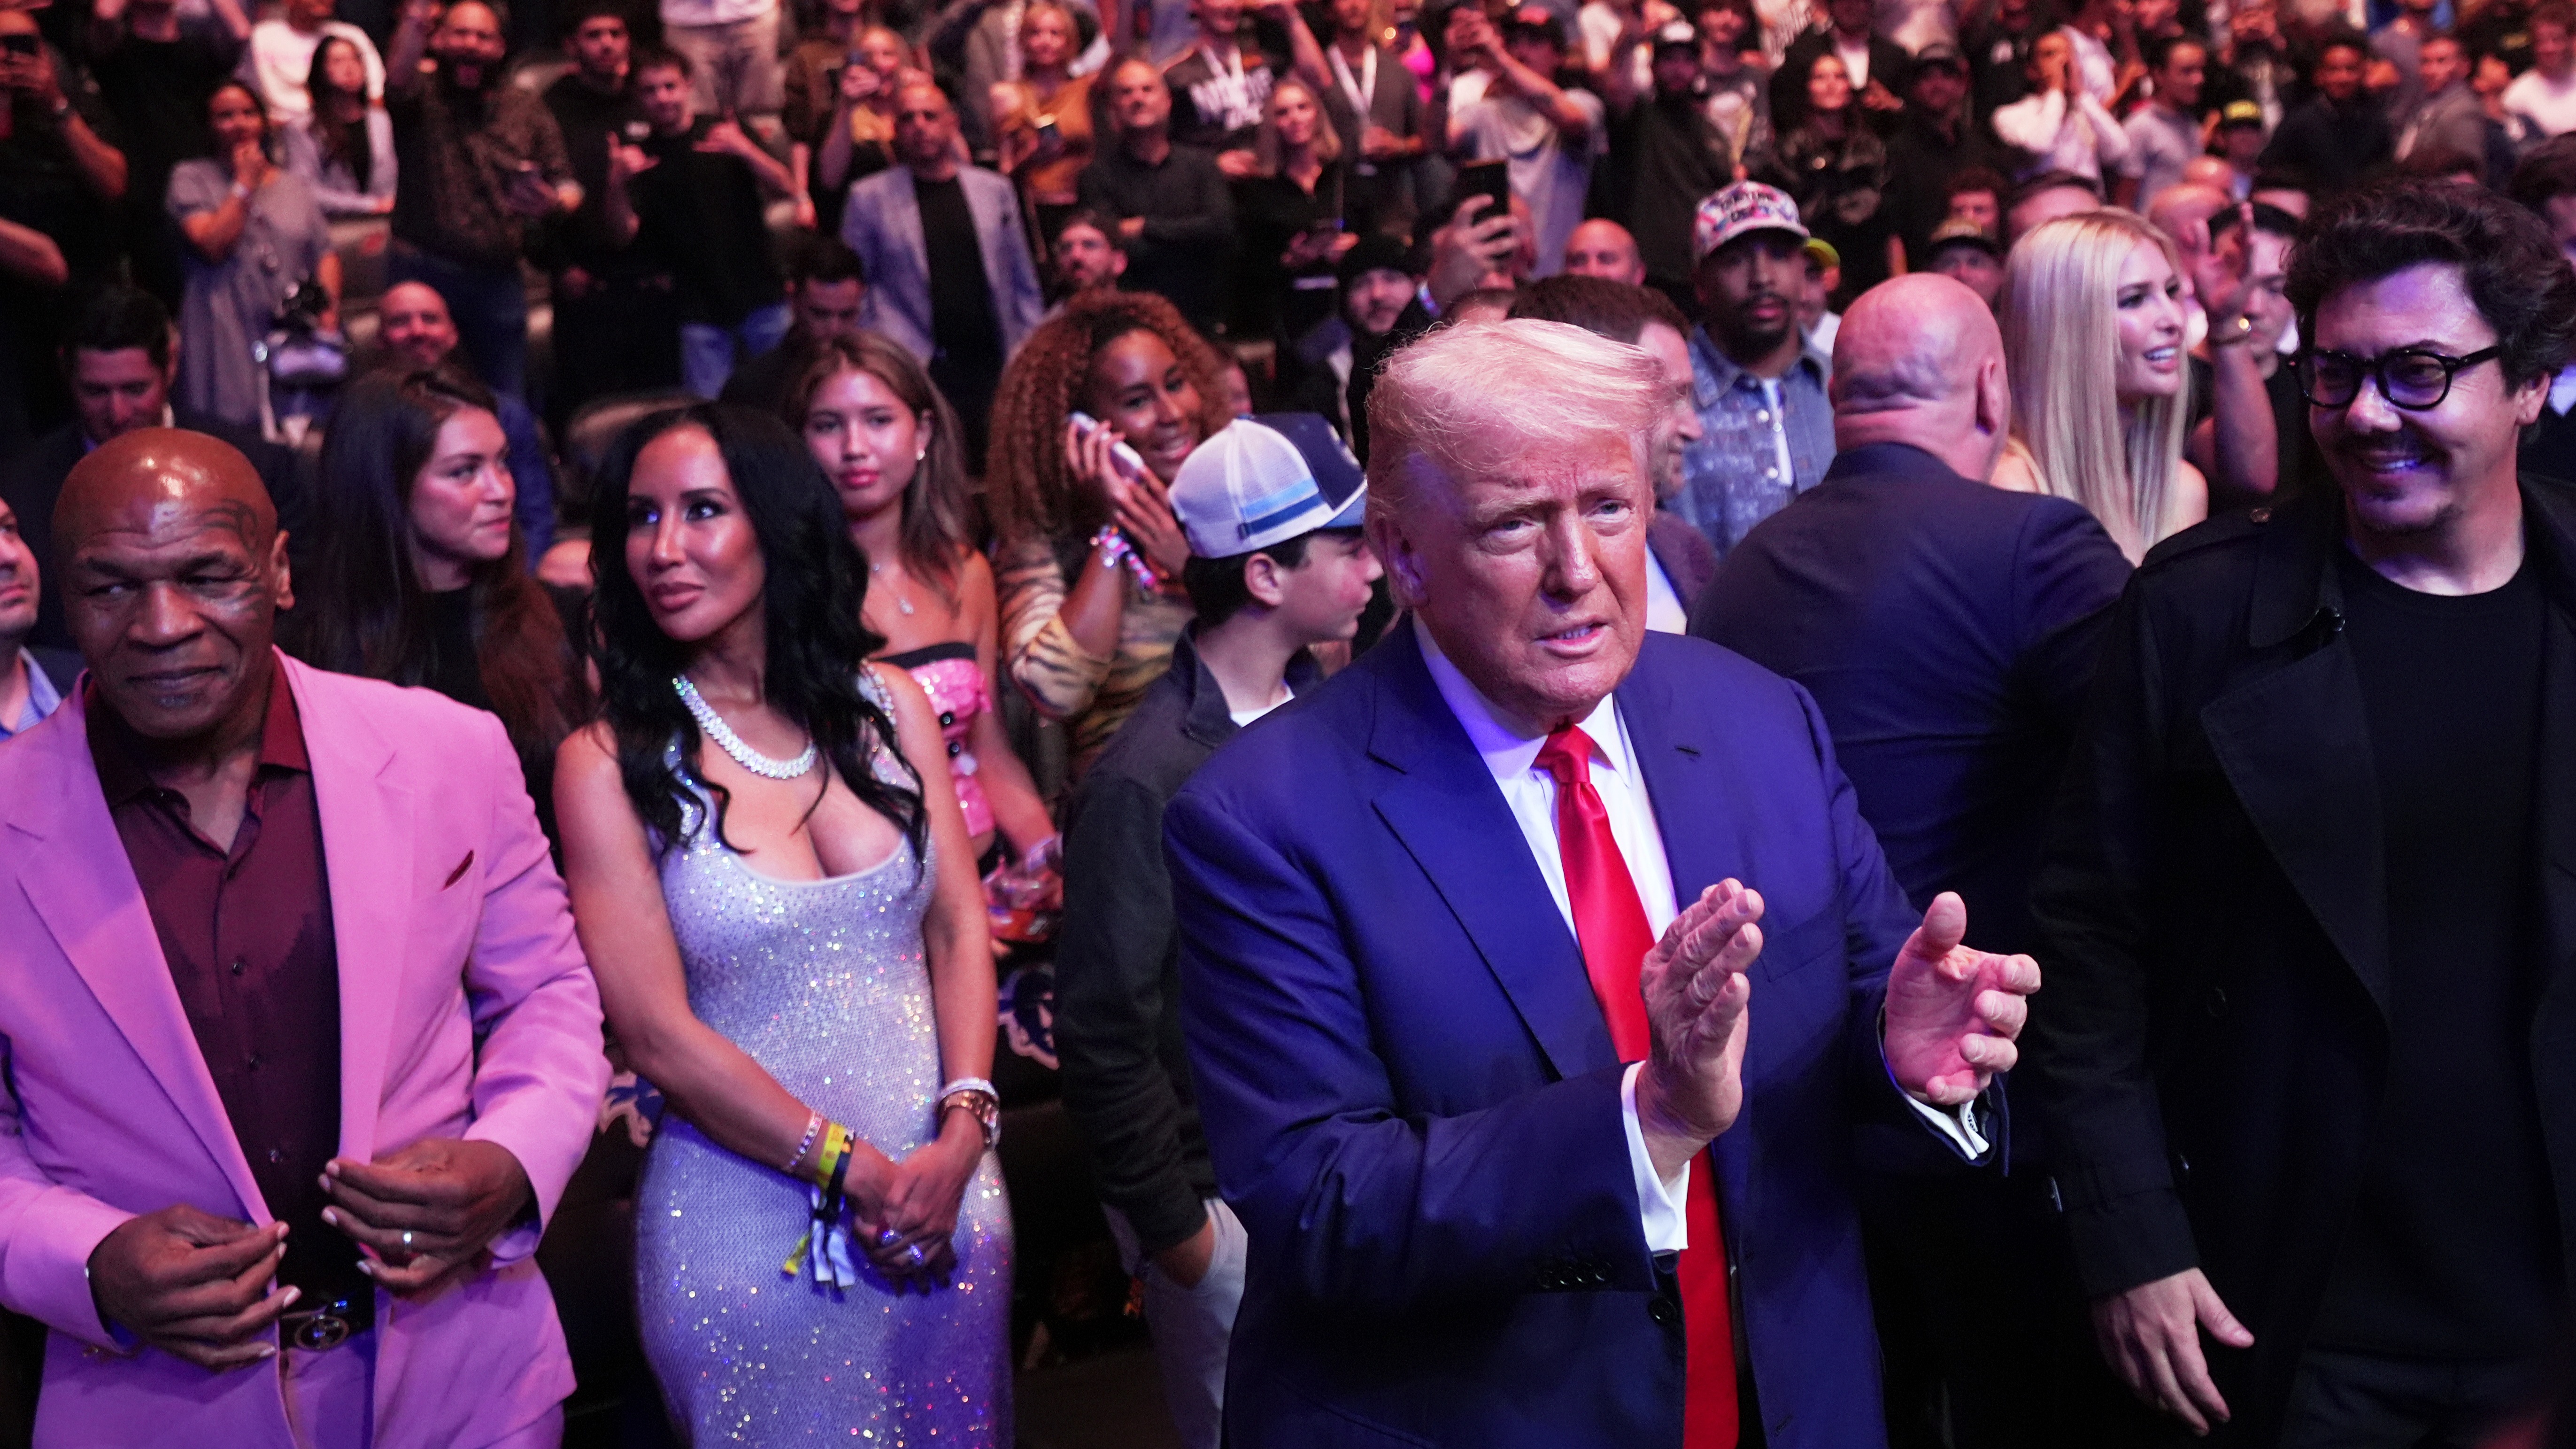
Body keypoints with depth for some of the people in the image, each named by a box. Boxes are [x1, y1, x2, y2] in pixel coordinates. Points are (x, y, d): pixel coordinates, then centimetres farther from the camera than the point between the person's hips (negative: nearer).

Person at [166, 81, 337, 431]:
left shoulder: (295, 185, 19)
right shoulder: (191, 178, 7)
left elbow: (325, 253, 15)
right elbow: (212, 244, -8)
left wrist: (331, 307, -3)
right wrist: (245, 184, -2)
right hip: (227, 333, -3)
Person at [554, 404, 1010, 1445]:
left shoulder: (886, 706, 3)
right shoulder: (609, 764, -8)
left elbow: (959, 931, 3)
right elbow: (657, 1034, -11)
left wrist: (961, 1134, -11)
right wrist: (858, 1171, -12)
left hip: (946, 1194, 4)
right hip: (750, 1223, -3)